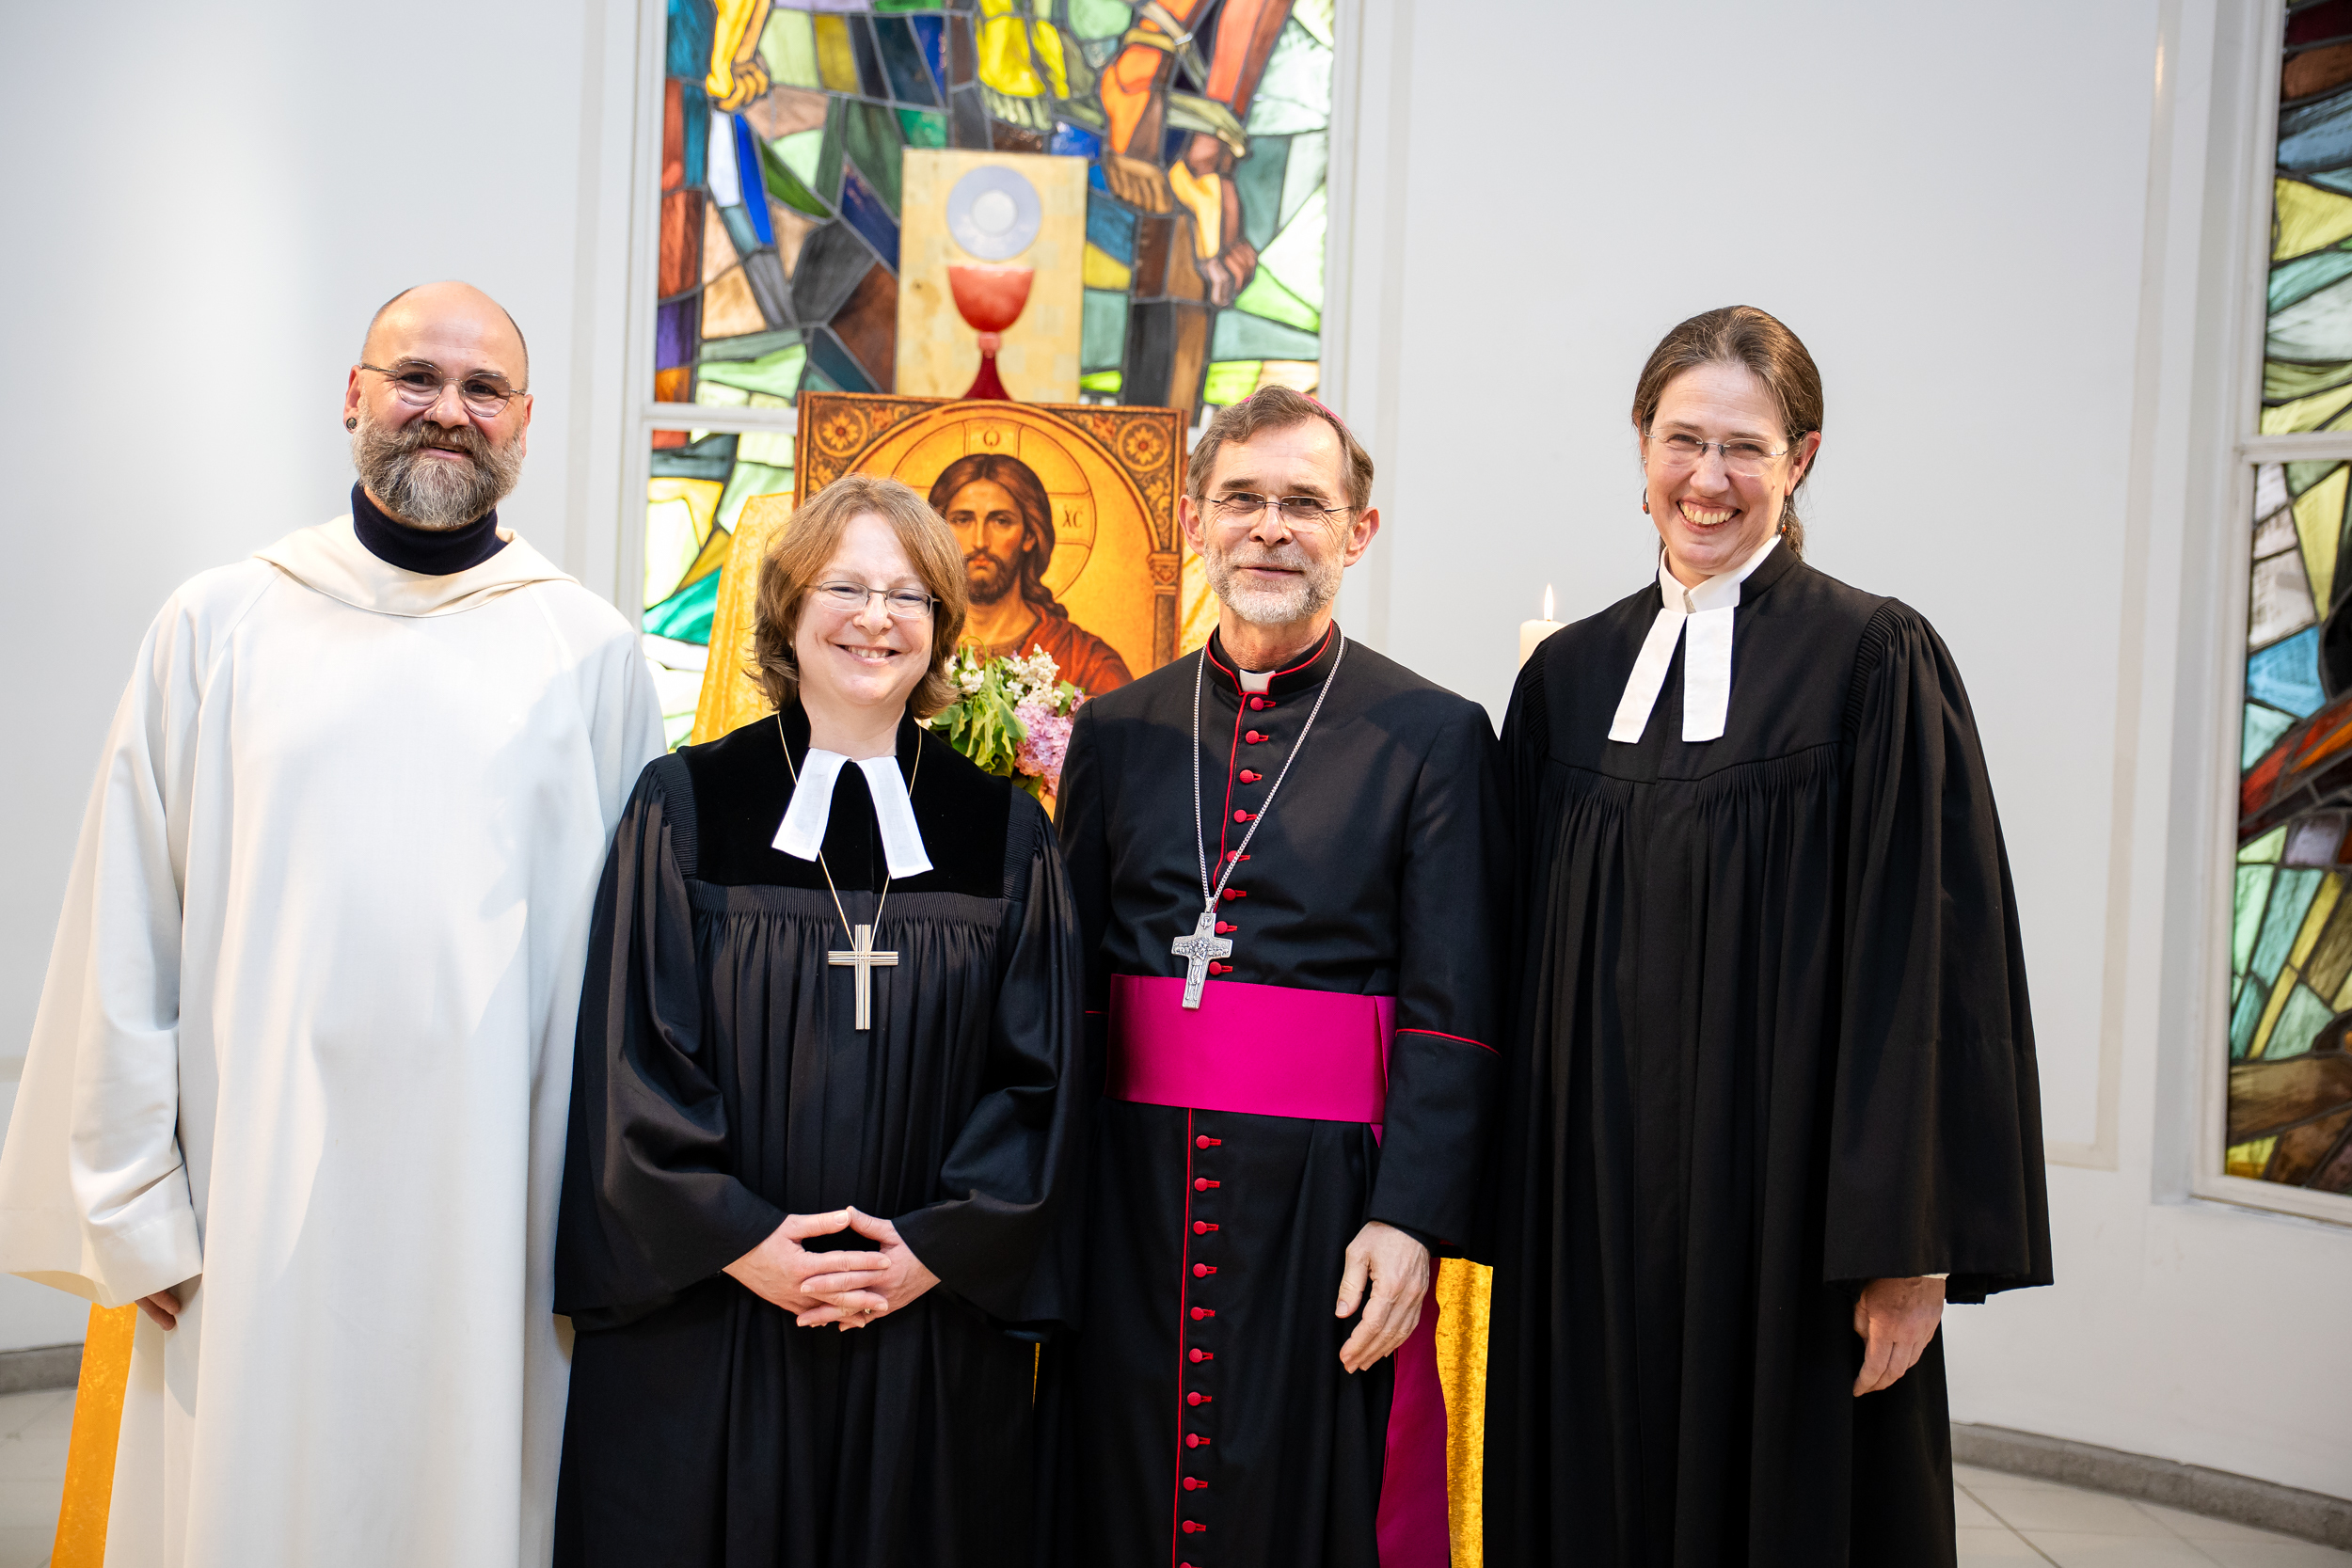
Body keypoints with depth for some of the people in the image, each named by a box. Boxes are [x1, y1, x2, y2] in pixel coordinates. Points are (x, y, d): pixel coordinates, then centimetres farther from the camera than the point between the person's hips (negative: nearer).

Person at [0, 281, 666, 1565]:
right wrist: (134, 1205, 2)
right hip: (257, 1212, 1)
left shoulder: (591, 652, 2)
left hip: (493, 1212, 0)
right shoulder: (218, 627, 4)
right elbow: (128, 941, 5)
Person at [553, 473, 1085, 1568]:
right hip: (701, 1326, -1)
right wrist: (738, 1241, -11)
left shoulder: (1006, 836, 5)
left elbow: (1040, 1076, 2)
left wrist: (938, 1247, -8)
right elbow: (631, 1060, -4)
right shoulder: (684, 808, 0)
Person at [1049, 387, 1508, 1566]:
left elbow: (1454, 1014, -5)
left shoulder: (1435, 739, -1)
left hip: (1328, 1194, -3)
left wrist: (1410, 1218, -13)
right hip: (1130, 1199, 3)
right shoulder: (1117, 733, 9)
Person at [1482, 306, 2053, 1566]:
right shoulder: (1570, 673, 7)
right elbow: (1529, 955, 10)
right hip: (1593, 1192, 4)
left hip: (1784, 1189, -4)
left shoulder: (1876, 660, -5)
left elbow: (1929, 956, -10)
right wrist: (1515, 1202, 6)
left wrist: (1911, 1245, -14)